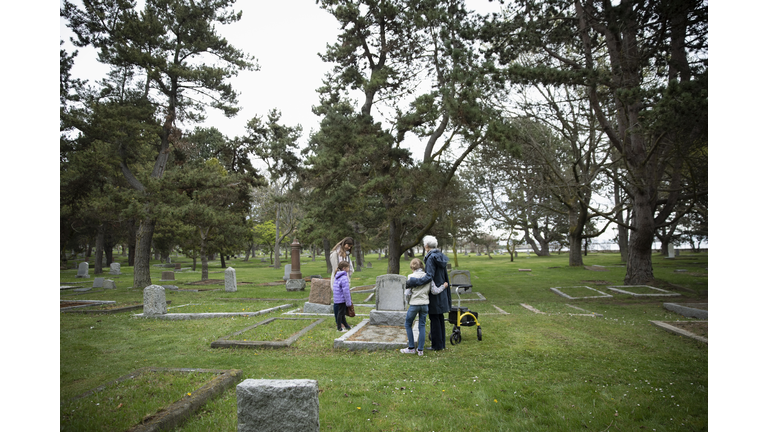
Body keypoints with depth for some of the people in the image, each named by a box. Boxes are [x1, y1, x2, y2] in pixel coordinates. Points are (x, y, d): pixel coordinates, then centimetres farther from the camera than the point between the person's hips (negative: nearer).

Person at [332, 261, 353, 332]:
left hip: (337, 299, 9)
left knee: (342, 312, 19)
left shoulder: (337, 276, 10)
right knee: (340, 313, 2)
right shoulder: (344, 278, -21)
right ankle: (339, 328, 12)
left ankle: (346, 325, 31)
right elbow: (346, 291, -21)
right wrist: (348, 302, -15)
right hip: (342, 299, -9)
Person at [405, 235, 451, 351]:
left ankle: (437, 345, 7)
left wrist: (412, 282, -30)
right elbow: (445, 276, 13)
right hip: (441, 291, 9)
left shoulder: (431, 258, -17)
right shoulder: (441, 256, 9)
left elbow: (429, 277, -27)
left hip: (434, 293, -8)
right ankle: (441, 343, 23)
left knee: (434, 318, 0)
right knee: (440, 317, 15)